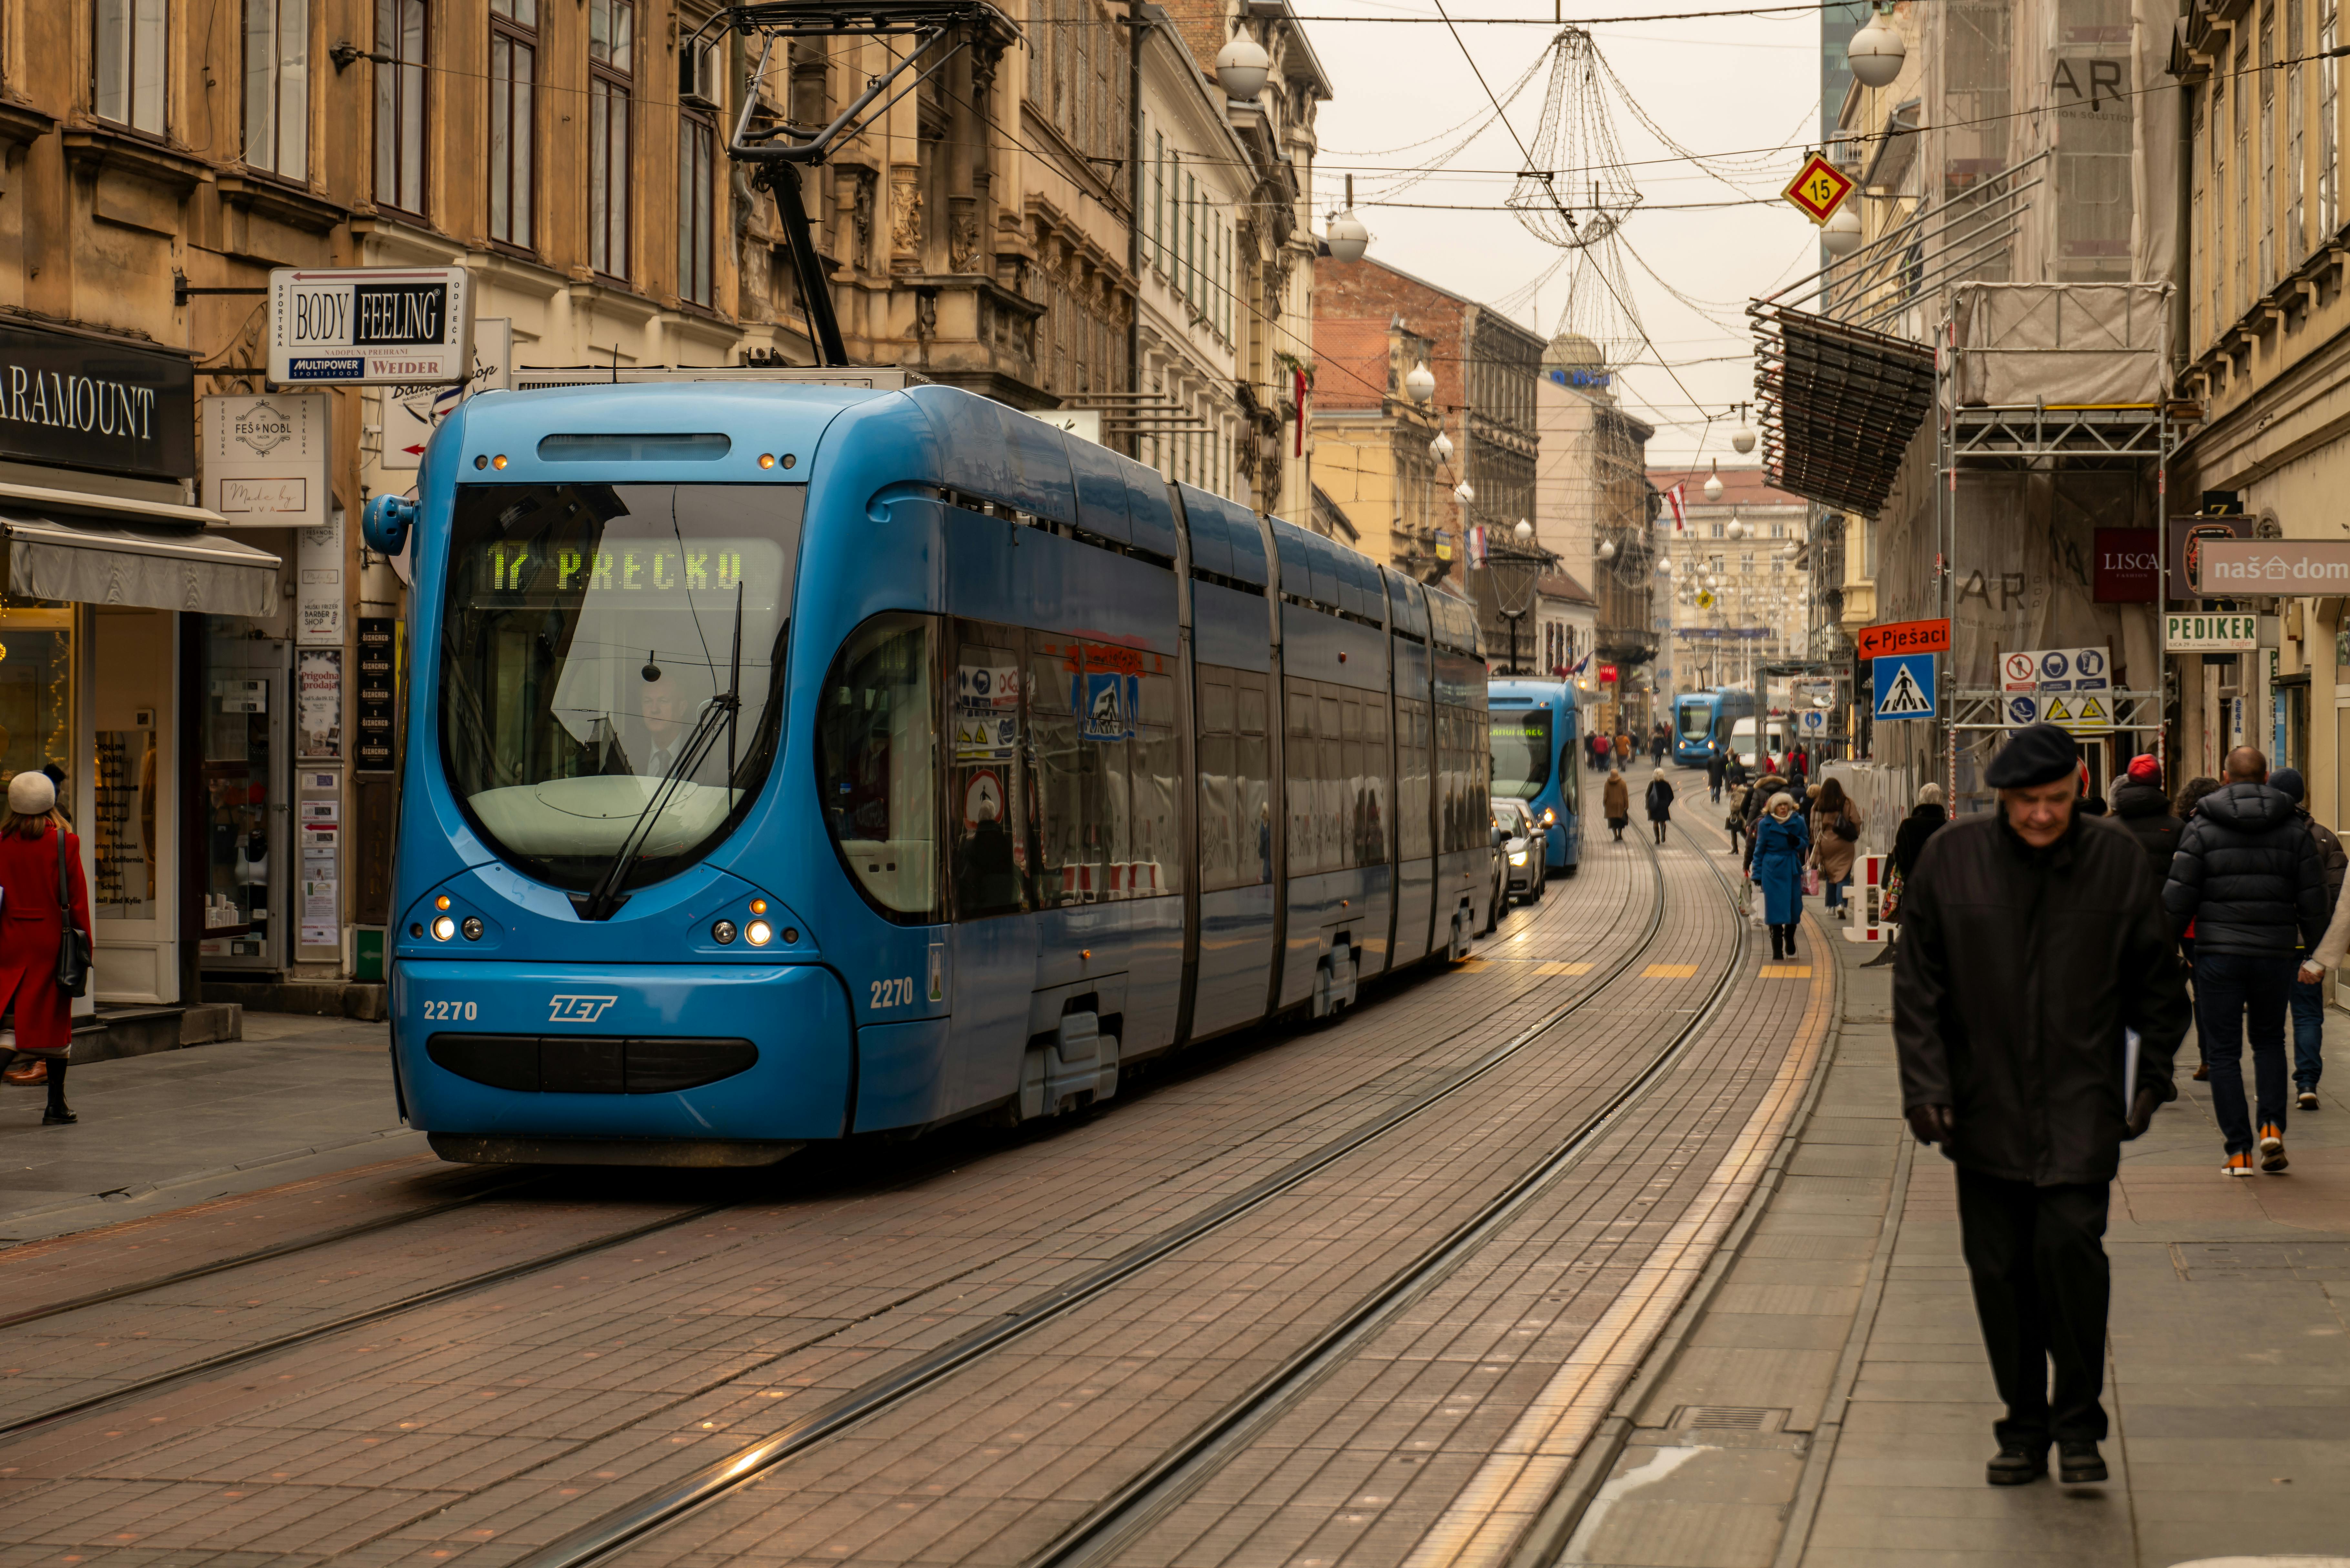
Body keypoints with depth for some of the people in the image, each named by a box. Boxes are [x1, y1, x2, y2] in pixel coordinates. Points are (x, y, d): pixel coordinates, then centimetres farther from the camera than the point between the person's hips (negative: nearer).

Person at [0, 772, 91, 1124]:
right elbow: (78, 898, -4)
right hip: (52, 940, -1)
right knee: (54, 1023, 5)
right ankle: (56, 1107, 8)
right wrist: (83, 945, 4)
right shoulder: (65, 843, -6)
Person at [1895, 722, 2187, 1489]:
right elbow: (1917, 984, 3)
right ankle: (2024, 1430, 19)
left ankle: (2079, 1424, 1)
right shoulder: (1950, 859, 0)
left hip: (2081, 1106, -2)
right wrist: (1926, 1086, -4)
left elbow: (2157, 981, 11)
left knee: (2070, 1243, -16)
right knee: (2000, 1269, 5)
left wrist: (2154, 1076, 5)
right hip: (1986, 1106, 2)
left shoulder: (2116, 863, 0)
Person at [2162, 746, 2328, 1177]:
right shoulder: (2294, 830, 4)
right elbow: (2314, 901, 4)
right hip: (2276, 955, 2)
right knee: (2270, 1040, 21)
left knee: (2223, 1051, 5)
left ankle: (2239, 1150, 0)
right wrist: (2317, 950, 17)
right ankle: (2272, 1126, 3)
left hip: (2218, 955, -2)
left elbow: (2178, 898, -6)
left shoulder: (2202, 829, -3)